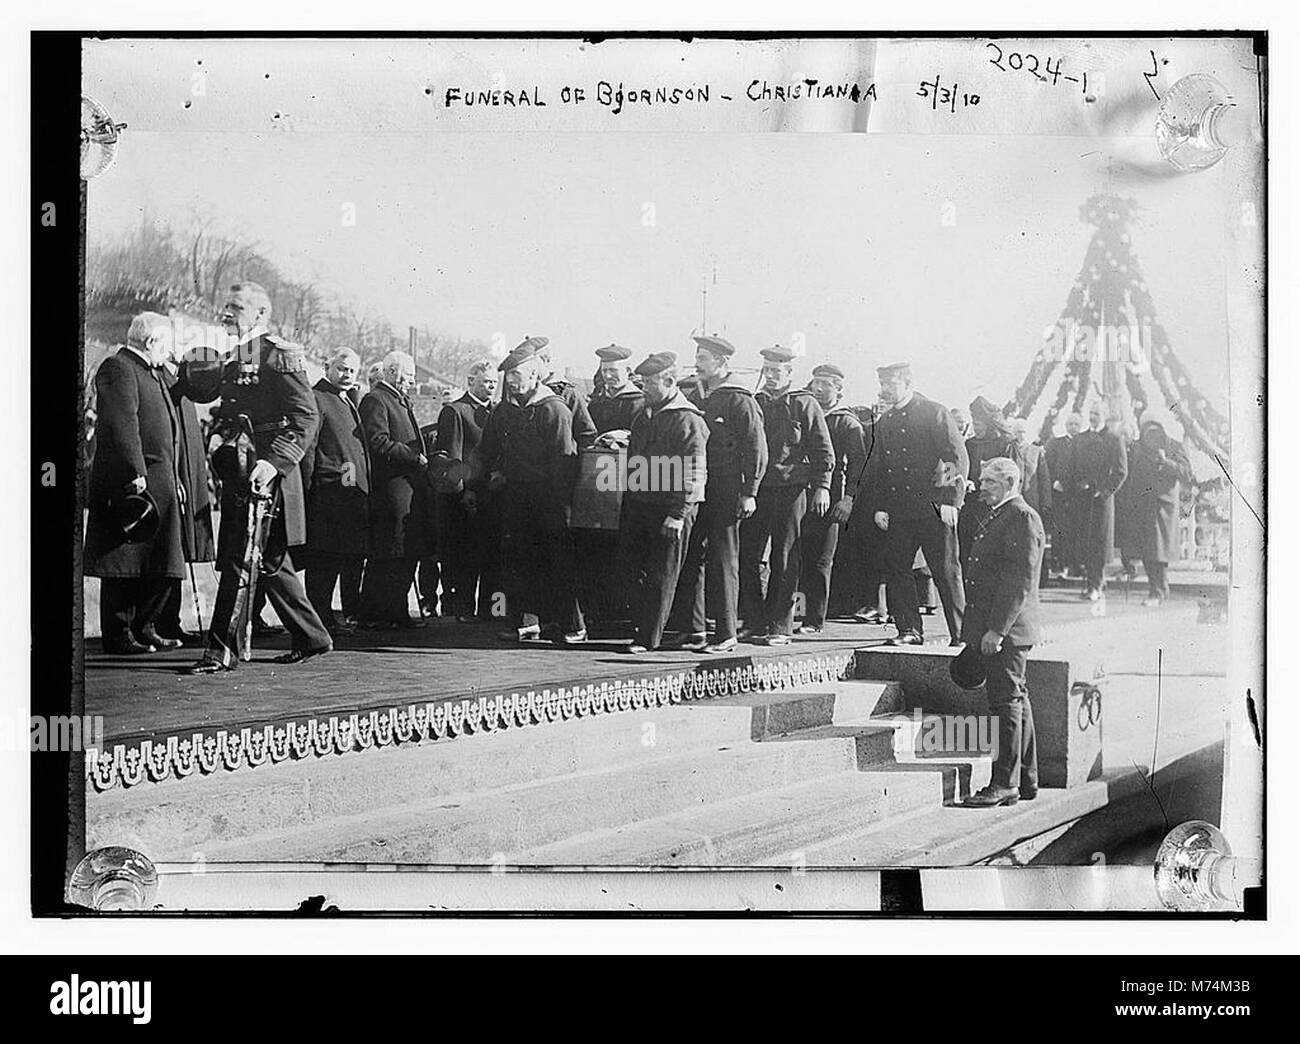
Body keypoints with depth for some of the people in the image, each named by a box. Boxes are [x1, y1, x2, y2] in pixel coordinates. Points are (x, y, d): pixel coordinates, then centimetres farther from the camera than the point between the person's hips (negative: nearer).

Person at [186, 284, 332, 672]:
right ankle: (312, 637, 23)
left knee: (240, 562, -8)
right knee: (272, 562, 13)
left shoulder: (280, 356, -9)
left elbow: (307, 418, -16)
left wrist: (274, 462, -24)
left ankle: (223, 650, -5)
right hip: (238, 473, 9)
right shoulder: (235, 362, 19)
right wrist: (217, 438, 5)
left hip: (263, 475, -9)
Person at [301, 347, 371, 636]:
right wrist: (307, 489, -17)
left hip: (358, 492, 8)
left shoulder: (354, 399, 22)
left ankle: (353, 613, 20)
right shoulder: (315, 398, -5)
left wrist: (367, 485, 16)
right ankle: (322, 617, -3)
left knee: (354, 558, 12)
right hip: (328, 490, -8)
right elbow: (307, 448, -12)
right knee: (324, 560, -5)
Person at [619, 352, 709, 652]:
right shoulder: (645, 413, 13)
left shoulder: (688, 420, -12)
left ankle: (649, 638, 7)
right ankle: (640, 626, 23)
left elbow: (695, 474, -16)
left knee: (662, 576, 1)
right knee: (633, 568, 10)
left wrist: (678, 514, -20)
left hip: (670, 508, -8)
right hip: (637, 502, 8)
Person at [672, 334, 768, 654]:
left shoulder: (740, 400, -8)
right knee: (690, 558, 6)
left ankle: (726, 635, 3)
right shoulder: (698, 398, 15)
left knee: (723, 562, -3)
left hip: (725, 492, -7)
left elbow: (757, 450, -10)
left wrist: (749, 493, -14)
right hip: (695, 491, 8)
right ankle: (695, 629, 13)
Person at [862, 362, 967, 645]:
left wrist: (951, 500, -13)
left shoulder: (934, 413, -2)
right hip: (897, 510, 6)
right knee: (895, 569, 2)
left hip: (933, 508, -6)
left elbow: (958, 457, -6)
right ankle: (909, 630, 10)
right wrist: (878, 507, 8)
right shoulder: (884, 422, 16)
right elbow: (876, 468, 19)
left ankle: (961, 634, 4)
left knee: (946, 571, -3)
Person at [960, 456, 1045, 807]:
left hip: (1008, 631, -10)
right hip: (991, 629, 10)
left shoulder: (1023, 519, -13)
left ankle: (1005, 784, -2)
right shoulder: (993, 518, 19)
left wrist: (997, 630, -22)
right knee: (1015, 701, 13)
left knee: (1007, 702, -6)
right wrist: (976, 630, 17)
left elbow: (1021, 581, -19)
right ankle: (1026, 781, 20)